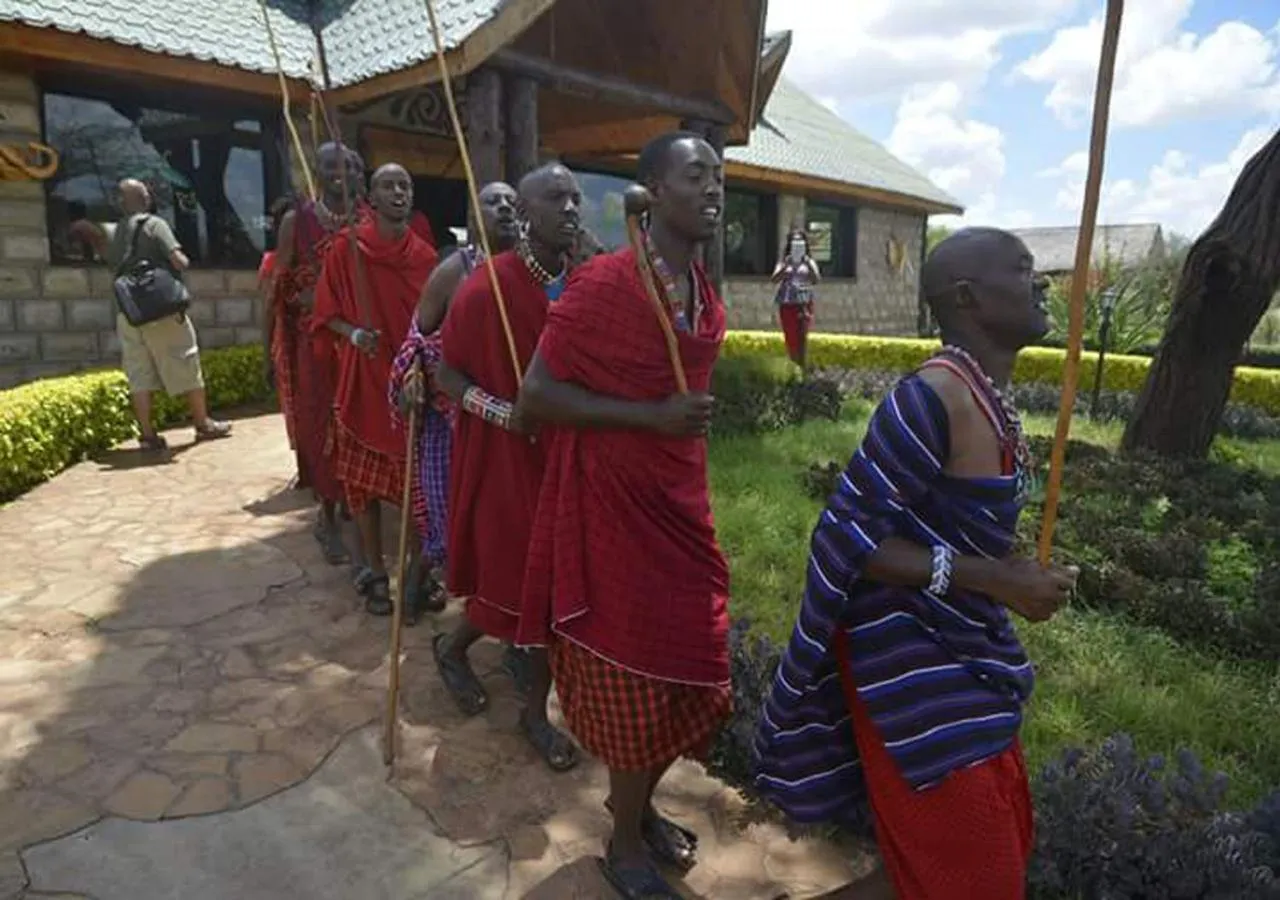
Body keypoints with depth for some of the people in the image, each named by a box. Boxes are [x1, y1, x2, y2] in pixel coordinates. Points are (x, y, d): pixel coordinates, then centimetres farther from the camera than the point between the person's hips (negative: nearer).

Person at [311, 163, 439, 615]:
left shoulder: (426, 255, 4)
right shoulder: (346, 247, -4)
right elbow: (326, 313, 1)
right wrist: (353, 333, -17)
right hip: (365, 378, -2)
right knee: (364, 478, 5)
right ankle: (375, 572, 19)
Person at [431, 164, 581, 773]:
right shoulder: (486, 287, -17)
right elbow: (446, 372, -10)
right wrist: (502, 411, -22)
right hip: (503, 457, -5)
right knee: (511, 581, 6)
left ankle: (536, 711, 30)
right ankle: (452, 647, 40)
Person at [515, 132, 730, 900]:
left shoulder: (706, 297, 7)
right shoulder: (604, 283, -18)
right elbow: (535, 397, -18)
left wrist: (690, 479, 19)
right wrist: (651, 418, -24)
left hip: (681, 505, 8)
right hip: (614, 508, -8)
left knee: (688, 670, 17)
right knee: (636, 678, 6)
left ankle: (640, 805, 42)